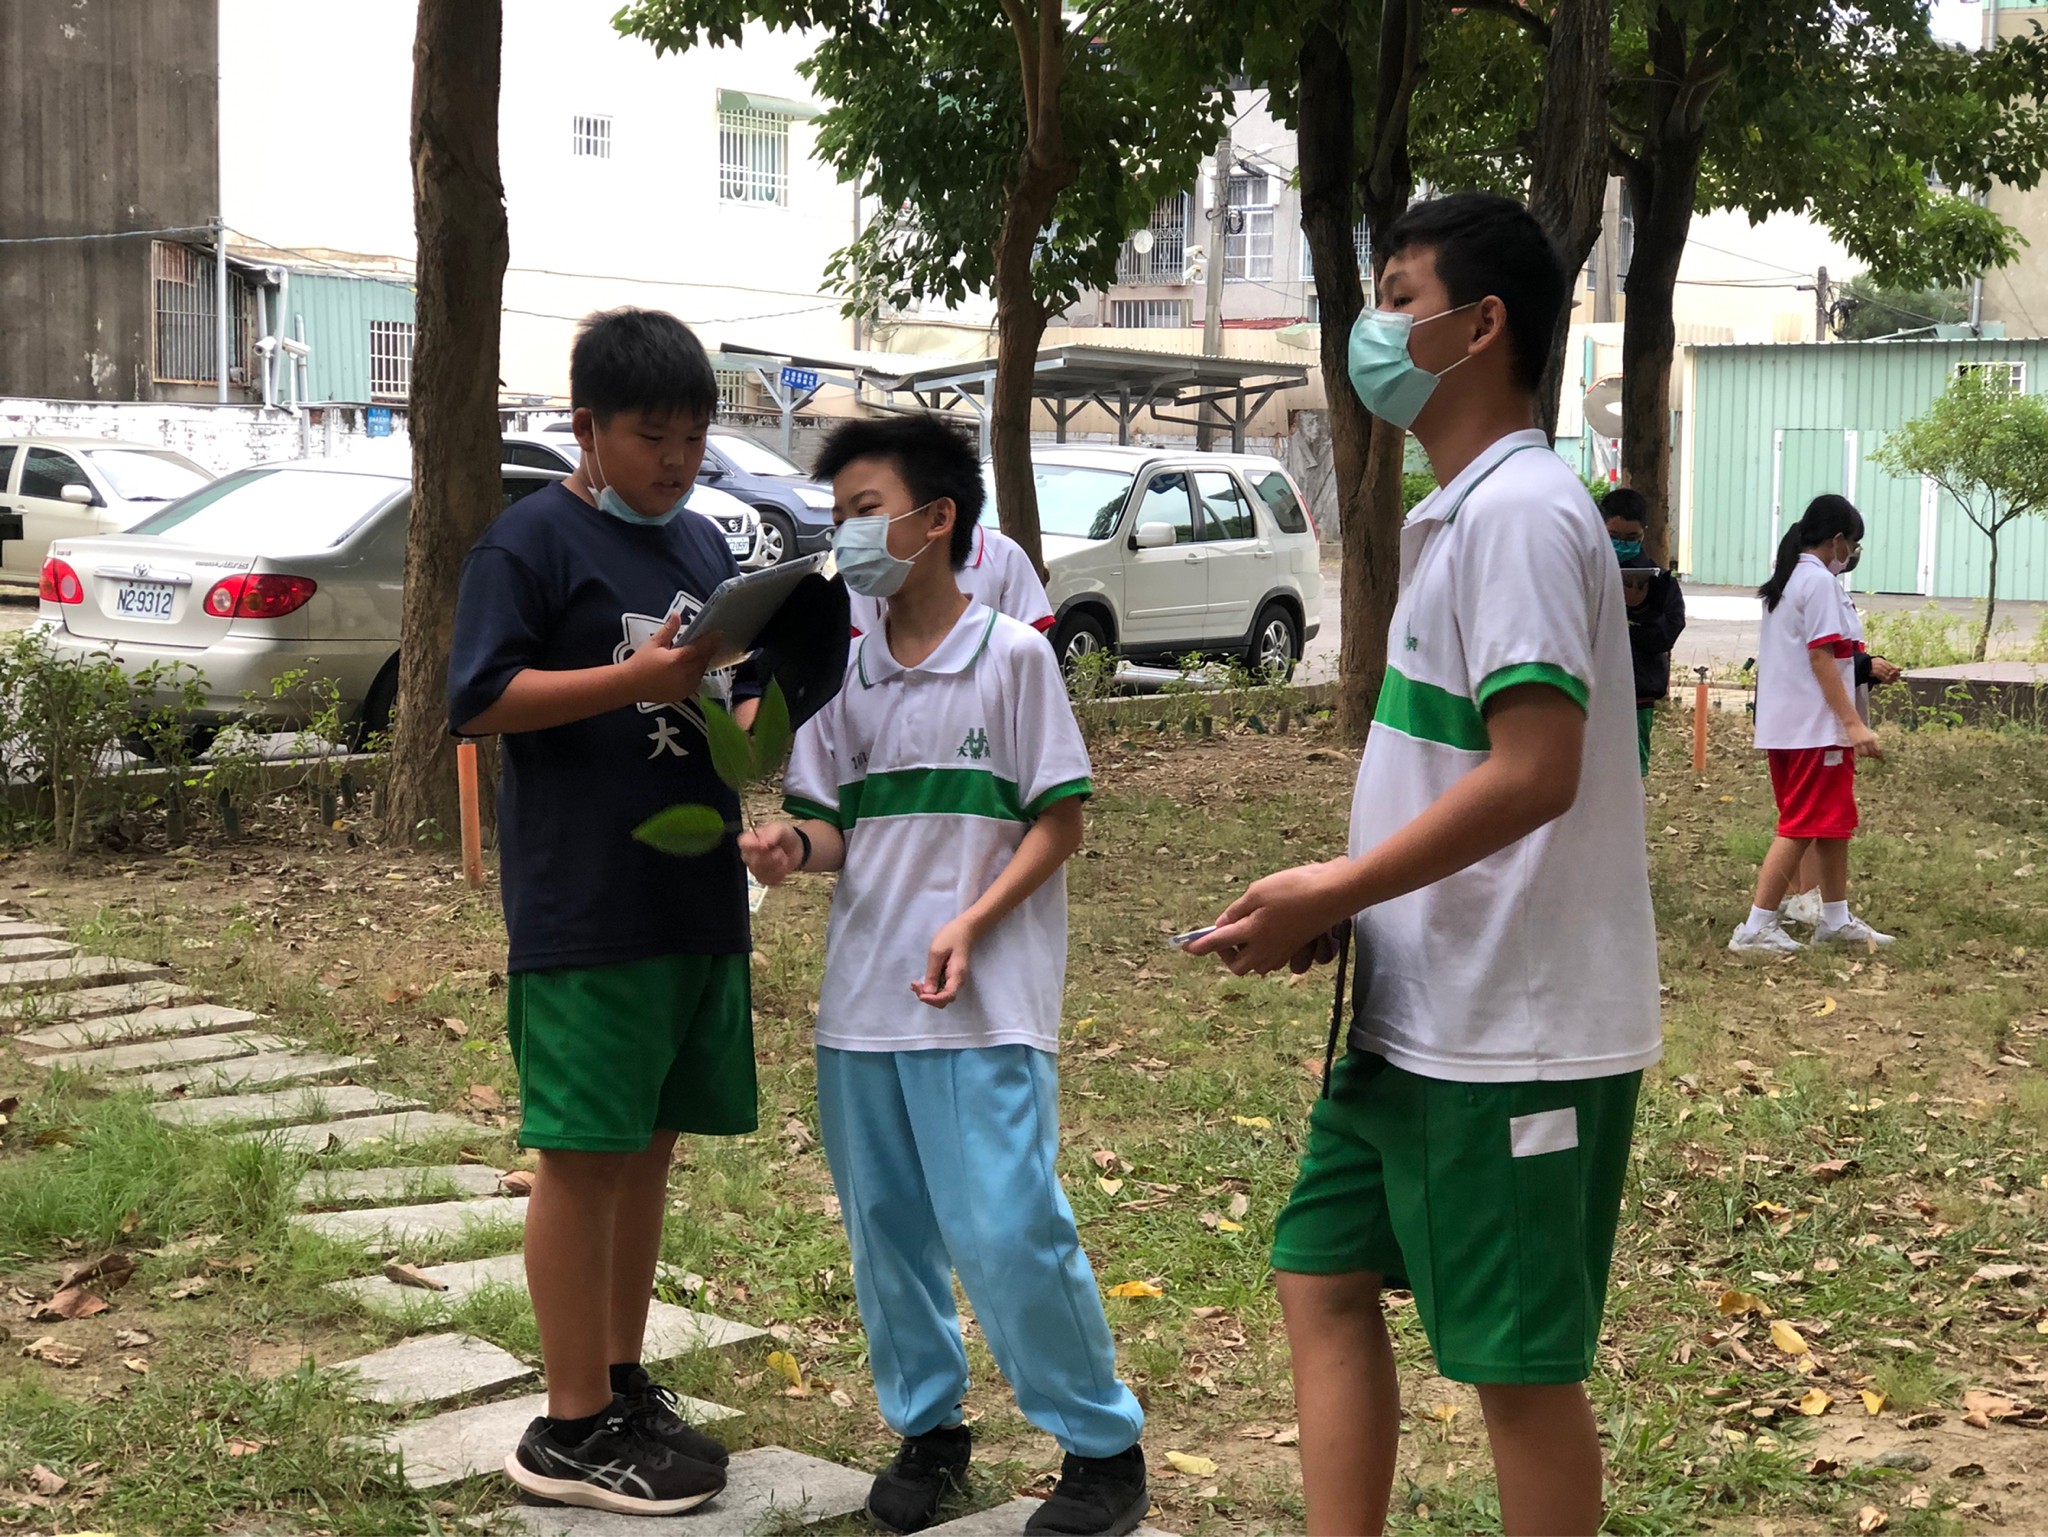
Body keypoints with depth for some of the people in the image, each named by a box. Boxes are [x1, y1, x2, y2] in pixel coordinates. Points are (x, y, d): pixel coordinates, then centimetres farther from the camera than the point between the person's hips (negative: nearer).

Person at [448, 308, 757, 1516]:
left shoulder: (704, 545, 14)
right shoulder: (531, 542, -7)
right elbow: (480, 702, -13)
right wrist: (640, 678, -22)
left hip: (698, 903, 7)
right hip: (584, 910, -7)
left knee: (652, 1144, 13)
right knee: (584, 1153, -1)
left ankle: (625, 1383, 26)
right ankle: (572, 1430, 9)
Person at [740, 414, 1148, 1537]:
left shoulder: (1012, 655, -5)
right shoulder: (846, 673, 9)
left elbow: (1059, 823, -4)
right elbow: (838, 826, 11)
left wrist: (971, 925, -16)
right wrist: (793, 843, -12)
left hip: (984, 1006, -5)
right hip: (861, 1001, 6)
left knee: (1007, 1233, -9)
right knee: (885, 1228, 11)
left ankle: (1104, 1446, 8)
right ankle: (925, 1426, 28)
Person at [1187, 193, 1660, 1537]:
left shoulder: (1523, 513, -17)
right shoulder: (1457, 516, 14)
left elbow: (1533, 774, -25)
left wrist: (1329, 894, -19)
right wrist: (1346, 905, 8)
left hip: (1517, 1036, -10)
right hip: (1416, 1017, 10)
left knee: (1519, 1365, 2)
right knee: (1324, 1278, 14)